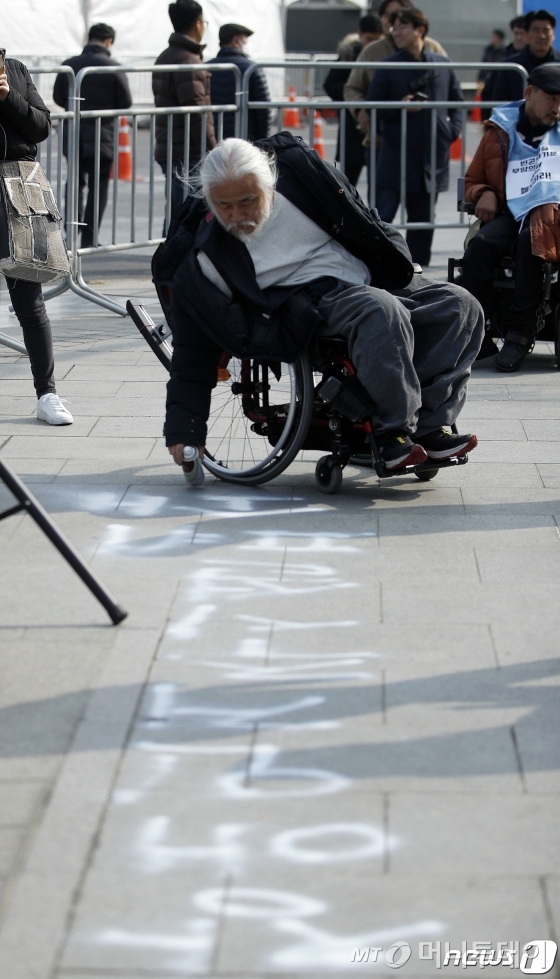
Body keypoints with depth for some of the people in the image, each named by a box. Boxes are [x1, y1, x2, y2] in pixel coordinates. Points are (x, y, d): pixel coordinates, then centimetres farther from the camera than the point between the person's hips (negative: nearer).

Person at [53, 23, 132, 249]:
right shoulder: (113, 67, -11)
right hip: (103, 135, -3)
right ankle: (88, 238, 1)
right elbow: (126, 103, -6)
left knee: (75, 182, 18)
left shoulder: (69, 65, -3)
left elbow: (58, 98, 5)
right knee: (98, 187, 5)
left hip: (73, 135, 3)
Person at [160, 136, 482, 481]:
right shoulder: (202, 261, -12)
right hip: (308, 307, -5)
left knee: (460, 306, -11)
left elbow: (364, 225, 10)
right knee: (382, 312, -34)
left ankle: (428, 427, -16)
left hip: (371, 280, 5)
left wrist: (401, 274, 11)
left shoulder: (299, 169, -6)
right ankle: (394, 434, -29)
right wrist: (183, 431, -9)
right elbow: (193, 353, -7)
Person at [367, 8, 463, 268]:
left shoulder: (443, 66, 5)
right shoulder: (388, 68, -1)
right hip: (396, 156, -3)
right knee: (381, 217, -10)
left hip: (433, 157, 3)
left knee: (422, 221, 11)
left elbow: (457, 102, 15)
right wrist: (399, 107, -16)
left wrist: (453, 129, 1)